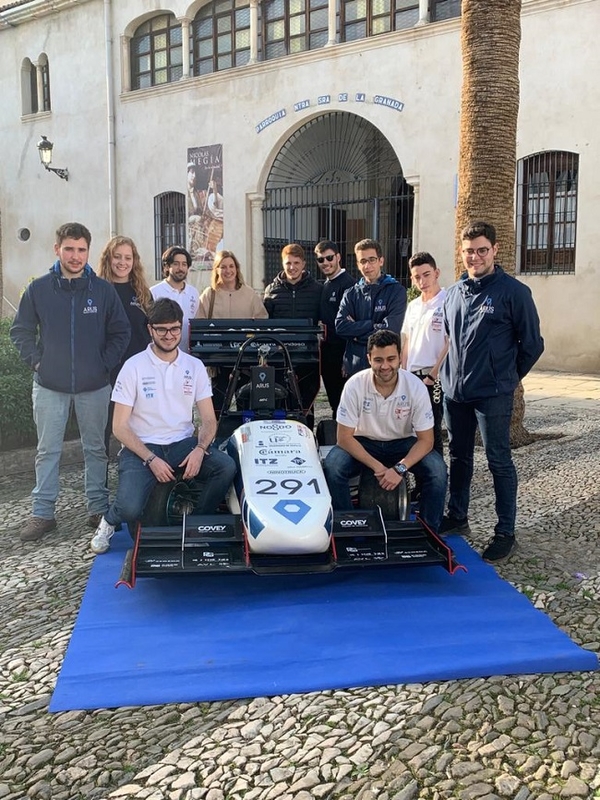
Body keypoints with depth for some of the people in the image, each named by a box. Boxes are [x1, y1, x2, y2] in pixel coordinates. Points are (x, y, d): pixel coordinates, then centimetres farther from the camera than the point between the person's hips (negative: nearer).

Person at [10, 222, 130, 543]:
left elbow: (121, 332, 5)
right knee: (47, 451, 6)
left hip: (94, 386, 0)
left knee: (95, 449, 11)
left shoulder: (103, 290, -2)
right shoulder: (38, 289, -1)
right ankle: (42, 513, 16)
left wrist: (105, 363, -3)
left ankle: (99, 507, 23)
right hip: (50, 386, 0)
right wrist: (36, 360, -4)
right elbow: (20, 331, 7)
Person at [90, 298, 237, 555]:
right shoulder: (134, 367, -5)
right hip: (143, 447, -3)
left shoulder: (195, 366, 4)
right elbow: (120, 426, -5)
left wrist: (200, 449, -16)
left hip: (183, 444, 3)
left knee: (227, 466, -26)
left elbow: (209, 420, 4)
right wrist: (151, 459, -16)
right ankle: (110, 520, 13)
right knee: (130, 509, -28)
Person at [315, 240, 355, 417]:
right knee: (334, 401, 15)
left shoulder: (347, 284, -11)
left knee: (342, 401, -2)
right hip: (327, 350, 8)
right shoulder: (324, 286, 14)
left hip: (341, 351, -8)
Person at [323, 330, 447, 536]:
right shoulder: (355, 385, -21)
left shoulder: (415, 387, -20)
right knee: (332, 467, -29)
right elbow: (344, 437, -16)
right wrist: (377, 466, -26)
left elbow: (425, 439, -15)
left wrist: (399, 468, -30)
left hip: (404, 443, 1)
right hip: (363, 443, 0)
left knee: (437, 471, -26)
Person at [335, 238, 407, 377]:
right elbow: (340, 326, -4)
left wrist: (356, 331, -6)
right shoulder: (351, 294, 10)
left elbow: (390, 329, -13)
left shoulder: (396, 291, -1)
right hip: (354, 366, 3)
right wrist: (372, 324, -12)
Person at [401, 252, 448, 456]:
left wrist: (433, 375, -14)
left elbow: (450, 344, -13)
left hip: (434, 378, -7)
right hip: (411, 377, 7)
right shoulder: (413, 306, 15)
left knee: (431, 431, -2)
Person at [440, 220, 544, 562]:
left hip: (492, 395, -6)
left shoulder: (514, 291, -8)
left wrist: (506, 377, 4)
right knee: (459, 457, 17)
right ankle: (458, 517, 32)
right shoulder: (454, 292, 9)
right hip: (454, 392, 6)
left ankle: (506, 532, 12)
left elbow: (532, 344, -4)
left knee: (500, 462, 1)